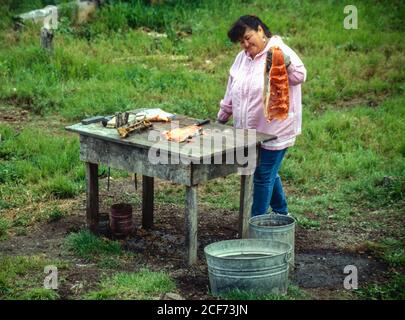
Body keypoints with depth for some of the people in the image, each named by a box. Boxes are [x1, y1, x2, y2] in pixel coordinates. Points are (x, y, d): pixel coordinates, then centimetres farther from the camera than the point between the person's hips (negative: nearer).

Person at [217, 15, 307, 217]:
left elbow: (300, 76, -29)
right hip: (249, 132, 7)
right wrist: (221, 119, 21)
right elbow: (232, 92, 18)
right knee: (269, 173, 19)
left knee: (263, 175, -1)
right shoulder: (242, 58, 9)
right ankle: (281, 212, 36)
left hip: (274, 130, -7)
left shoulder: (281, 52, -12)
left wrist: (285, 64, -49)